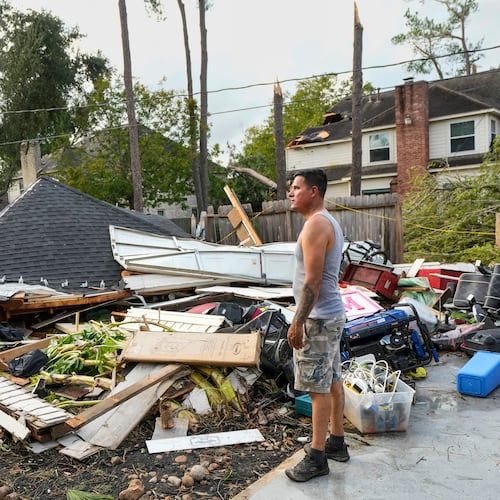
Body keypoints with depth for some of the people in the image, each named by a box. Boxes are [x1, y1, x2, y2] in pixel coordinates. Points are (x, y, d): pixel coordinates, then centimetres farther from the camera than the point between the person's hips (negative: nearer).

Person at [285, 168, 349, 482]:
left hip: (318, 318, -10)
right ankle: (336, 443, 28)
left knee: (318, 387, -3)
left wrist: (297, 321, -20)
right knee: (333, 382, 16)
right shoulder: (330, 222, 15)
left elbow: (312, 281, -23)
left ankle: (317, 458, 7)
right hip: (332, 314, 10)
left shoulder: (315, 224, -18)